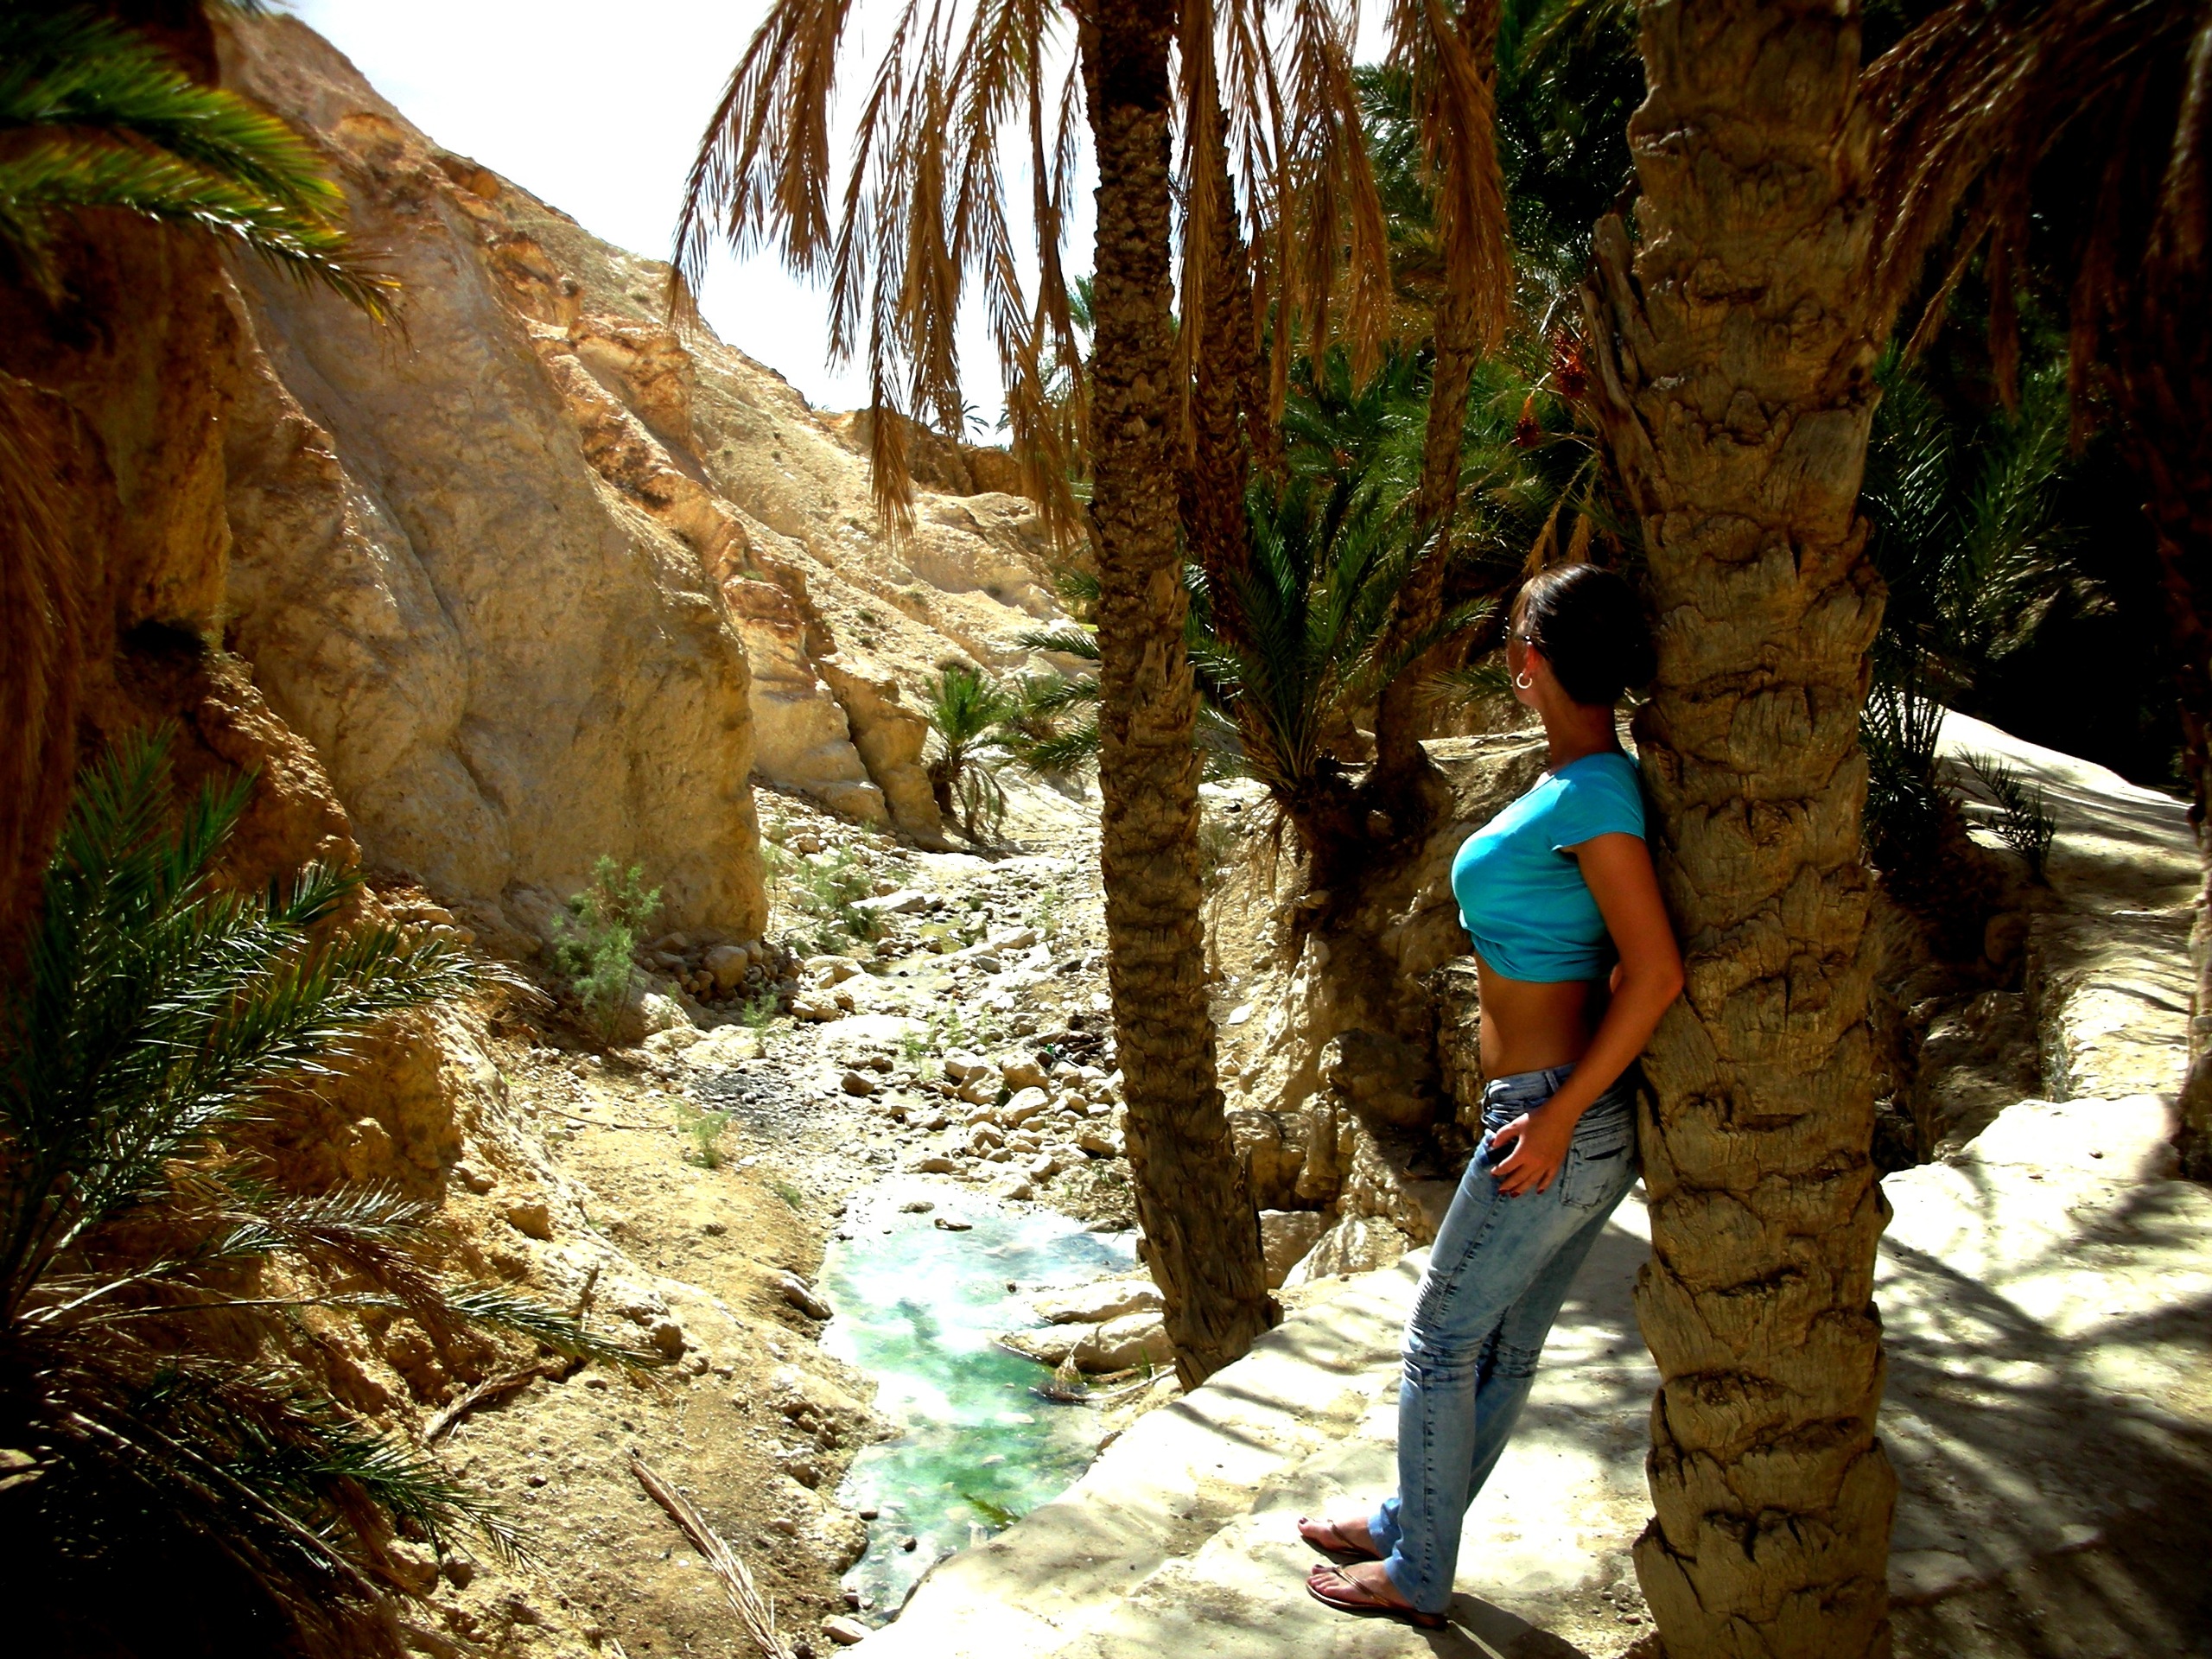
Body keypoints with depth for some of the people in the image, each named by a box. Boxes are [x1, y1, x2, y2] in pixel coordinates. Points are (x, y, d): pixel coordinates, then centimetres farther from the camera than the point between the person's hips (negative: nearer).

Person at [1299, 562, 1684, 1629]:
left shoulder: (1591, 793, -21)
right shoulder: (1586, 781, 6)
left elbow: (1658, 972, -24)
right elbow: (1632, 964, 12)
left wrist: (1555, 1118, -19)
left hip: (1557, 1118, -9)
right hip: (1574, 1110, 9)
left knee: (1443, 1341, 8)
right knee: (1505, 1346, 21)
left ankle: (1417, 1578, 27)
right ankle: (1412, 1524, 39)